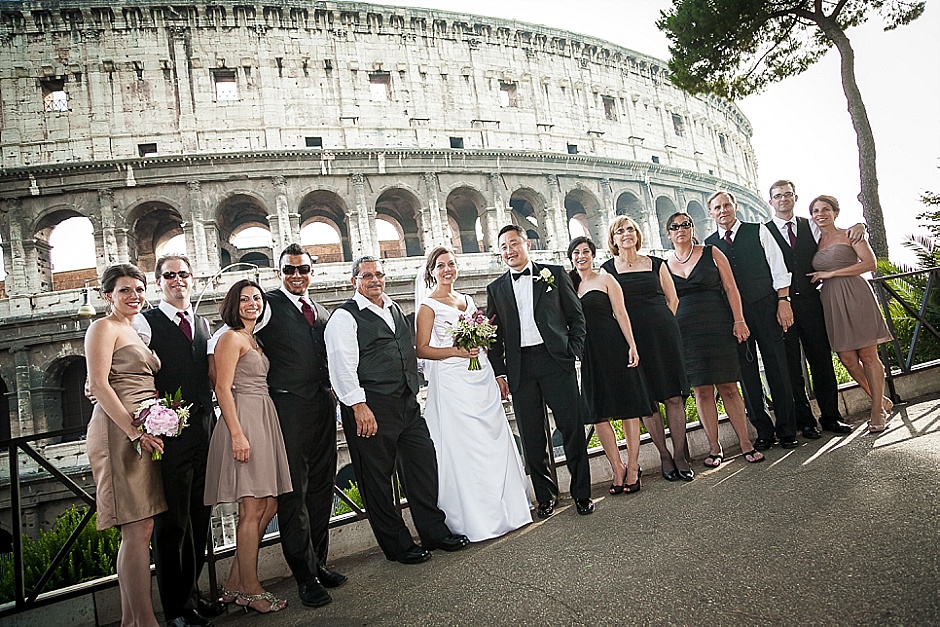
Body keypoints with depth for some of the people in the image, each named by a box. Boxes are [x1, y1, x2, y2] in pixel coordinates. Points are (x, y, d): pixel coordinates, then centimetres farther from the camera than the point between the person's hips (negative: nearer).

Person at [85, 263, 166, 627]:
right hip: (120, 432, -8)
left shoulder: (135, 331, 21)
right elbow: (99, 385, -14)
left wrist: (150, 429, 11)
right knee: (138, 529, -8)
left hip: (144, 433, 8)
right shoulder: (104, 327, -4)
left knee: (138, 529, 10)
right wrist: (134, 430, -19)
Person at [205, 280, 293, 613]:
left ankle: (235, 584, 20)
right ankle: (250, 590, 9)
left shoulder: (253, 340, 19)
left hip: (263, 422, 9)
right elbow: (223, 389, -14)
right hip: (244, 422, -9)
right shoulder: (231, 338, -7)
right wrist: (237, 435, -20)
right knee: (253, 509, -3)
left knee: (269, 506, 9)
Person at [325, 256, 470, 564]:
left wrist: (414, 390, 22)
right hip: (370, 409, -7)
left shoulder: (395, 309, 17)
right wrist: (359, 406, -20)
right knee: (376, 478, 4)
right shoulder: (344, 317, -7)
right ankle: (396, 545, 19)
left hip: (407, 403, 7)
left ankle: (434, 532, 26)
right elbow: (342, 367, -15)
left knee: (424, 464, 10)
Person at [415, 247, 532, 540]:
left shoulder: (467, 300, 16)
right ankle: (475, 518, 6)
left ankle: (505, 508, 21)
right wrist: (456, 351, -19)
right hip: (451, 381, -6)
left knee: (495, 441, 8)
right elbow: (422, 349, -10)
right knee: (463, 447, -5)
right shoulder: (428, 305, -3)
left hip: (481, 376, 6)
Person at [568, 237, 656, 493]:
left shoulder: (605, 279, 2)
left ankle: (632, 467, 8)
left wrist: (632, 346, -12)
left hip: (614, 347, -4)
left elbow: (621, 313, -4)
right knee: (597, 412, 2)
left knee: (628, 406, 0)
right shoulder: (568, 284, 13)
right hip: (589, 354, 4)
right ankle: (617, 468, 12)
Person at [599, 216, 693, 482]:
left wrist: (663, 327, 3)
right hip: (631, 340, -1)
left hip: (663, 334, 1)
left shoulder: (656, 264, 10)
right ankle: (664, 455, 15)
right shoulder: (607, 269, 5)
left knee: (674, 397, 0)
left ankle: (680, 454, 11)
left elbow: (672, 299, 14)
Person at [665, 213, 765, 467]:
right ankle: (715, 448, 9)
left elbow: (730, 288, 2)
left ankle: (746, 444, 7)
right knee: (702, 390, 2)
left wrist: (739, 320, -8)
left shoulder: (711, 253, 6)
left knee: (728, 387, -1)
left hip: (717, 326, -1)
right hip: (685, 331, 1)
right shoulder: (665, 265, 10)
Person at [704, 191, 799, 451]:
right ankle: (764, 432, 15)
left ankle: (787, 431, 12)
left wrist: (783, 301, -6)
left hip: (765, 307, -2)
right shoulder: (709, 244, 9)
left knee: (777, 368, 1)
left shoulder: (758, 231, 6)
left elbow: (778, 268, 3)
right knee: (747, 373, 4)